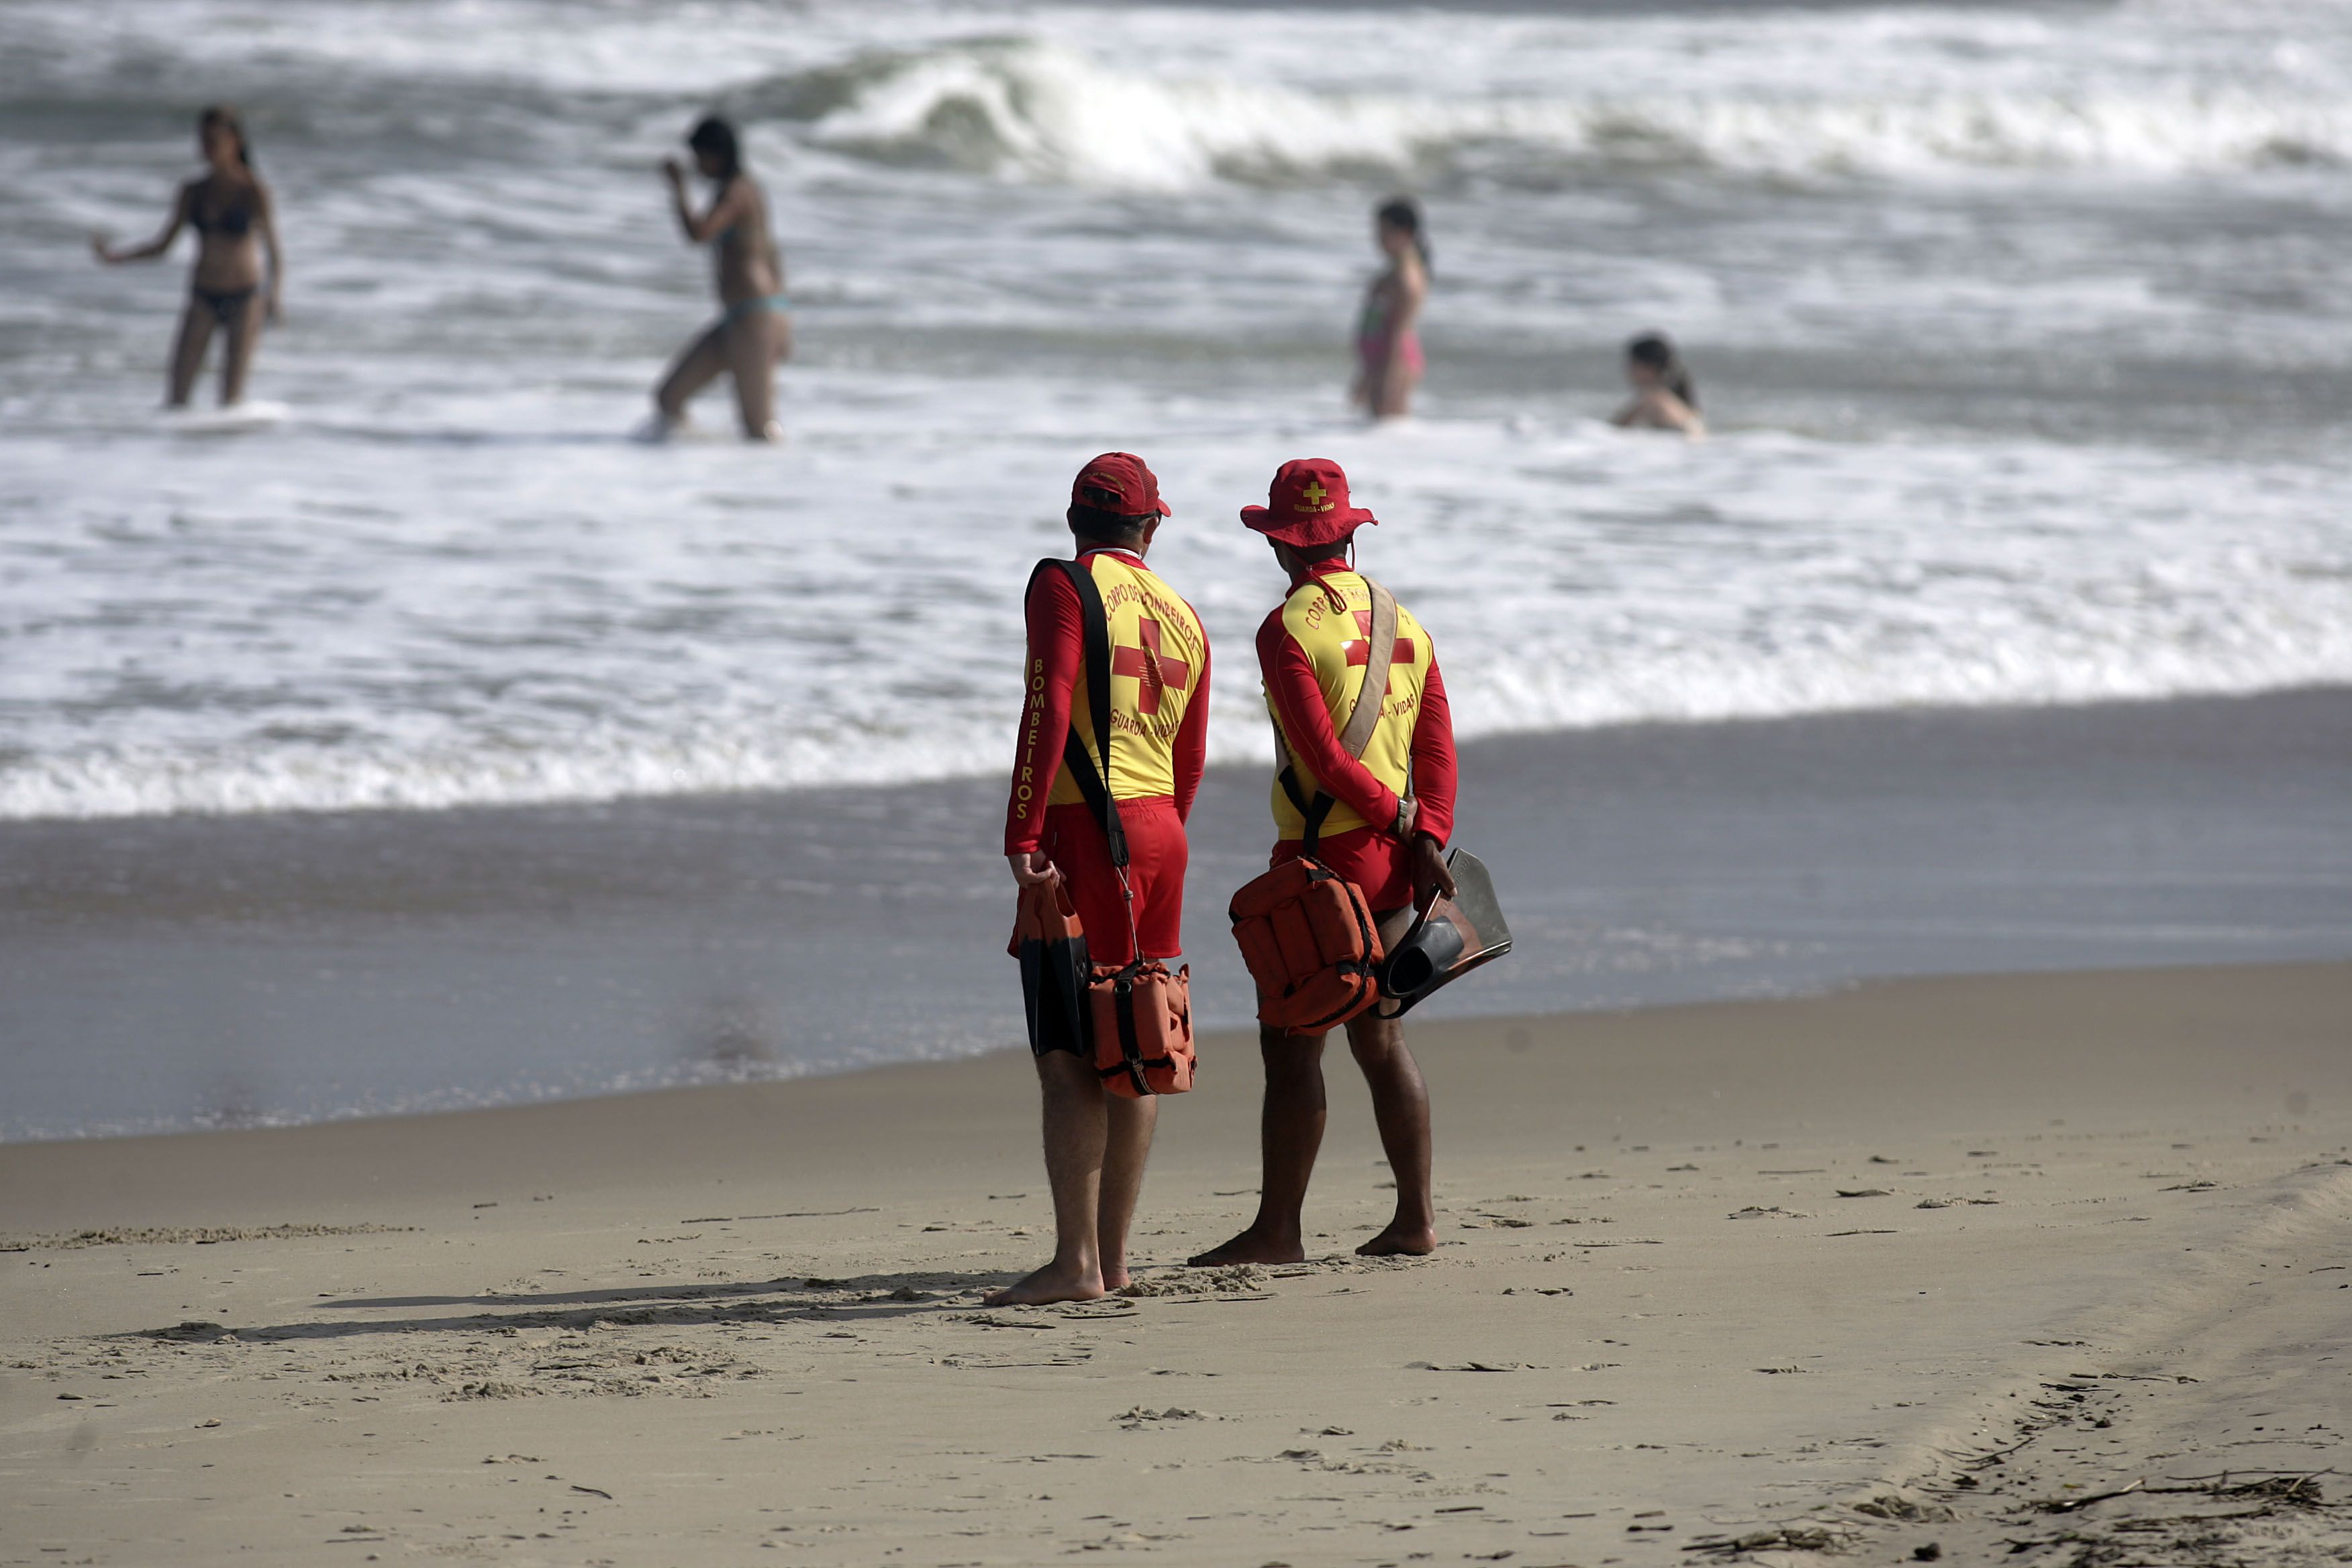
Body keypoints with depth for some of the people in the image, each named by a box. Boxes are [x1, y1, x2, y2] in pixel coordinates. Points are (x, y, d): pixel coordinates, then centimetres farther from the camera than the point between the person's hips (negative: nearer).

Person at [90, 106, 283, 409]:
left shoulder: (253, 193, -8)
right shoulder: (194, 192, 5)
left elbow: (275, 254, -11)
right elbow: (163, 245, 11)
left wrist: (272, 296, -28)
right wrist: (115, 257, -2)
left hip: (243, 301, -4)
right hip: (203, 298, 4)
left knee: (232, 396, -7)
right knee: (178, 389, -8)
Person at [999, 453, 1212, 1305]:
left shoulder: (1066, 589, -6)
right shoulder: (1182, 619, 15)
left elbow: (1048, 711, -18)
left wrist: (1022, 833, -20)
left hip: (1086, 830, -7)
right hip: (1159, 832, 7)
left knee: (1068, 1051, -9)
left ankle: (1075, 1261, -15)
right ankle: (1112, 1255, 15)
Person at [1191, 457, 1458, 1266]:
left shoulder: (1289, 630, -12)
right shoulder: (1404, 624, 10)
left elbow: (1323, 756, -18)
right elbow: (1437, 745, 4)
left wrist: (1392, 815, -6)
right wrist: (1427, 837, -4)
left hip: (1322, 856, -7)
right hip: (1394, 862, 7)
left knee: (1291, 1045, -5)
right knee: (1380, 1038, 14)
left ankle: (1278, 1228, -6)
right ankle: (1416, 1216, 15)